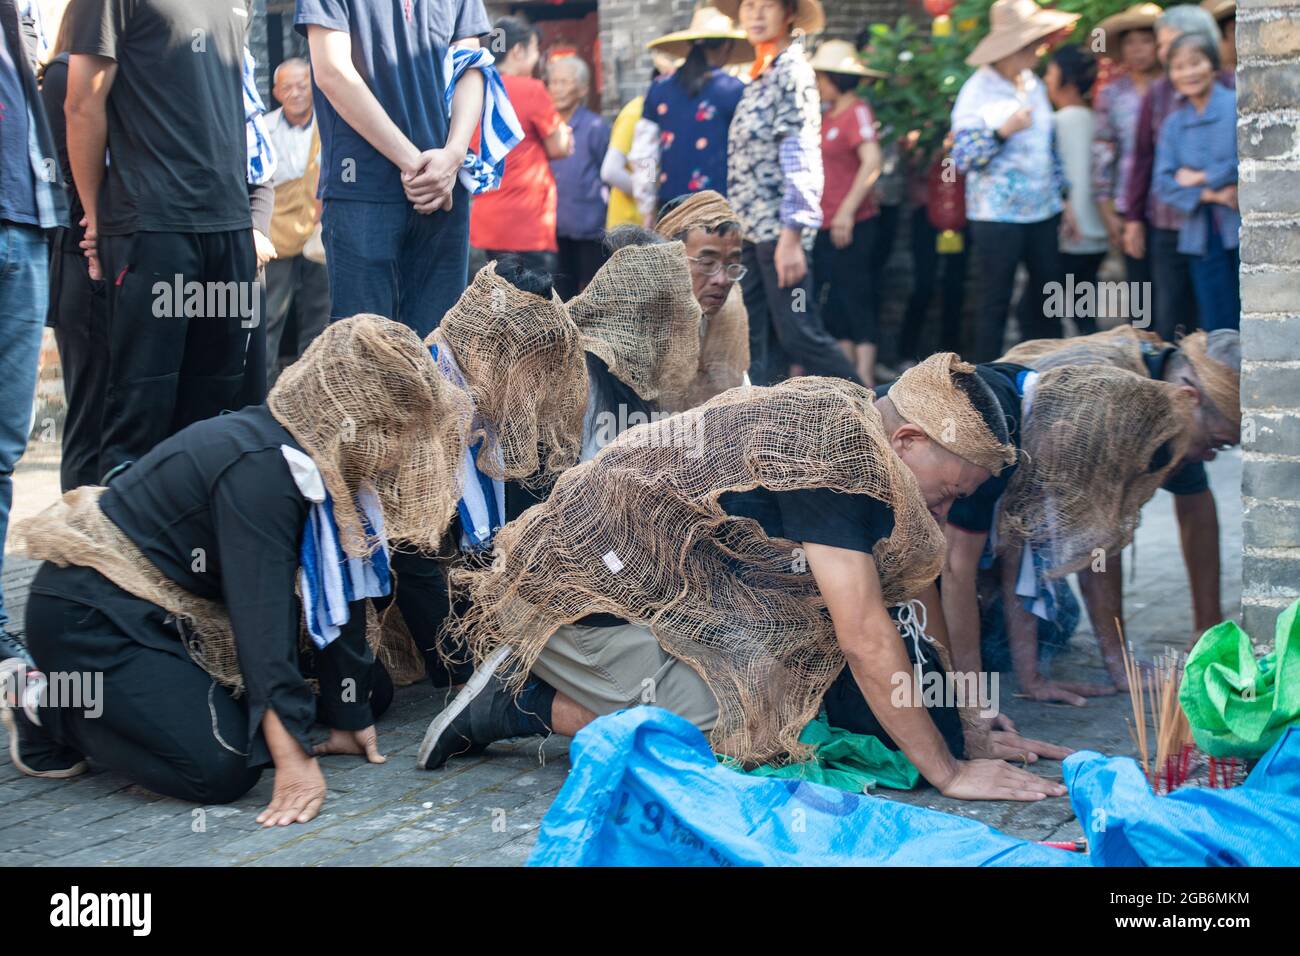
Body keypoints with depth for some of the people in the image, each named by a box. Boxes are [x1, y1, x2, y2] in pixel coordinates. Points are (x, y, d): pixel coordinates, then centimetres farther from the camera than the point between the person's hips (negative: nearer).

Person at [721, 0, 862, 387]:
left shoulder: (792, 72, -10)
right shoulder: (761, 76, 16)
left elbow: (801, 156, -17)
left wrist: (790, 236, -23)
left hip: (778, 227, -8)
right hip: (752, 226, 8)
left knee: (798, 333, -7)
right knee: (757, 340, 6)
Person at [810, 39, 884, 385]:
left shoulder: (857, 112, -10)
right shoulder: (826, 114, 14)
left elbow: (872, 161, -21)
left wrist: (848, 209, -24)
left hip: (852, 225, -8)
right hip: (825, 226, 8)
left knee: (855, 297, -5)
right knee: (832, 303, 11)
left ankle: (865, 381, -1)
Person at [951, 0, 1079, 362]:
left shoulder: (1034, 85, 9)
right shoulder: (978, 91, -10)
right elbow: (963, 157, -15)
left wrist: (1064, 198, 14)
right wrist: (1002, 131, -27)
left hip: (1042, 212, 6)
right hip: (997, 216, -6)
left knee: (1047, 299, 9)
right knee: (996, 305, -1)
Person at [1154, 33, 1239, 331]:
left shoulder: (1238, 105, -2)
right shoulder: (1173, 124, 12)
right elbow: (1163, 183, 4)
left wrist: (1200, 178, -4)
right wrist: (1210, 194, -12)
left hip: (1244, 229, -4)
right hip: (1201, 236, 4)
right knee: (1216, 327, 6)